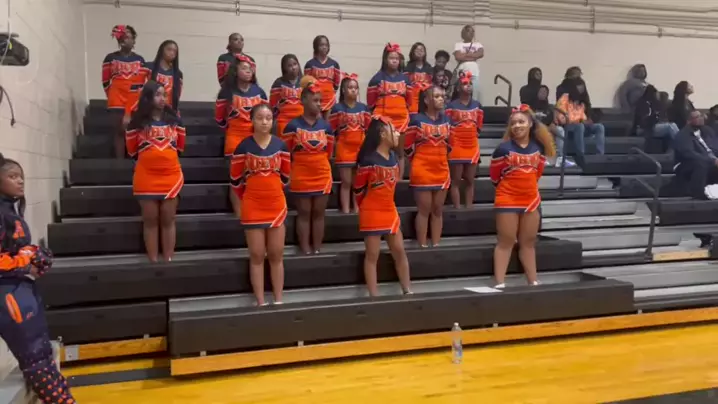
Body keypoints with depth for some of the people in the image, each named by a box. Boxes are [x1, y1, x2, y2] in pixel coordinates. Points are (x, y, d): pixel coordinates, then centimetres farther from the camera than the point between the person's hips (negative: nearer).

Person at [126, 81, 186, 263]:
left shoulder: (174, 120, 7)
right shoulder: (137, 122, 0)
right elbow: (132, 151, 9)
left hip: (171, 176, 1)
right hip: (146, 178, -1)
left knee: (168, 220, 4)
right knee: (150, 220, 4)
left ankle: (168, 260, 10)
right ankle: (153, 261, 10)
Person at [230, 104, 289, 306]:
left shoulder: (280, 145, 1)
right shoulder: (244, 146, -6)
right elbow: (235, 178, 3)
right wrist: (247, 197, 10)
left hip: (276, 205, 2)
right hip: (253, 207, -2)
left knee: (276, 256, 8)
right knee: (257, 256, 4)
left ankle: (278, 301, 16)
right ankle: (260, 302, 12)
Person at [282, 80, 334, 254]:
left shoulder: (326, 126, 3)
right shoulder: (293, 125, -7)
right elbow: (285, 151, -1)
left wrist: (318, 163, 13)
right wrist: (302, 163, 5)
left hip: (322, 176, 3)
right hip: (301, 177, -3)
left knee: (318, 214, 8)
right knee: (304, 213, 5)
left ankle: (317, 250, 16)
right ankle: (306, 250, 11)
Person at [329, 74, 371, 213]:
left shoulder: (363, 108, 7)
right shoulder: (337, 108, -4)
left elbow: (369, 128, 11)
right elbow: (332, 131, -4)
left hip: (361, 149, 3)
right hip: (344, 149, -3)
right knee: (346, 182, 1)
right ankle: (345, 210, 7)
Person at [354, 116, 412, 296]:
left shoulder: (393, 156, 4)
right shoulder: (369, 160, -17)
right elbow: (358, 188, -8)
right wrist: (366, 207, 6)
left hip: (390, 210, 7)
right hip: (372, 213, -7)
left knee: (399, 252, 11)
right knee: (372, 255, 1)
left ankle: (408, 291, 21)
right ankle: (374, 295, 9)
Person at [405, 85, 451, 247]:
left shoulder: (446, 120, 9)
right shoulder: (416, 119, -8)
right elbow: (408, 146, -4)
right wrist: (419, 161, 4)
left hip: (442, 170, 5)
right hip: (422, 171, -5)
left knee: (438, 210, 8)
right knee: (424, 210, -1)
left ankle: (436, 244, 16)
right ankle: (423, 245, 6)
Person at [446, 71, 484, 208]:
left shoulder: (477, 105, 8)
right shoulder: (452, 105, -6)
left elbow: (479, 125, 17)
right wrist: (449, 144, -11)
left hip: (472, 146, 5)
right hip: (457, 147, -5)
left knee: (470, 181, 9)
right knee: (456, 180, 2)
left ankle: (469, 208, 16)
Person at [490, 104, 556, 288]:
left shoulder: (539, 147, 1)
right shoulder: (504, 148, -12)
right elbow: (494, 175, -2)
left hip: (531, 200, 4)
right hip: (508, 200, -4)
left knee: (528, 242, 13)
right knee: (506, 242, -1)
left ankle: (533, 282, 22)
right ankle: (500, 284, 2)